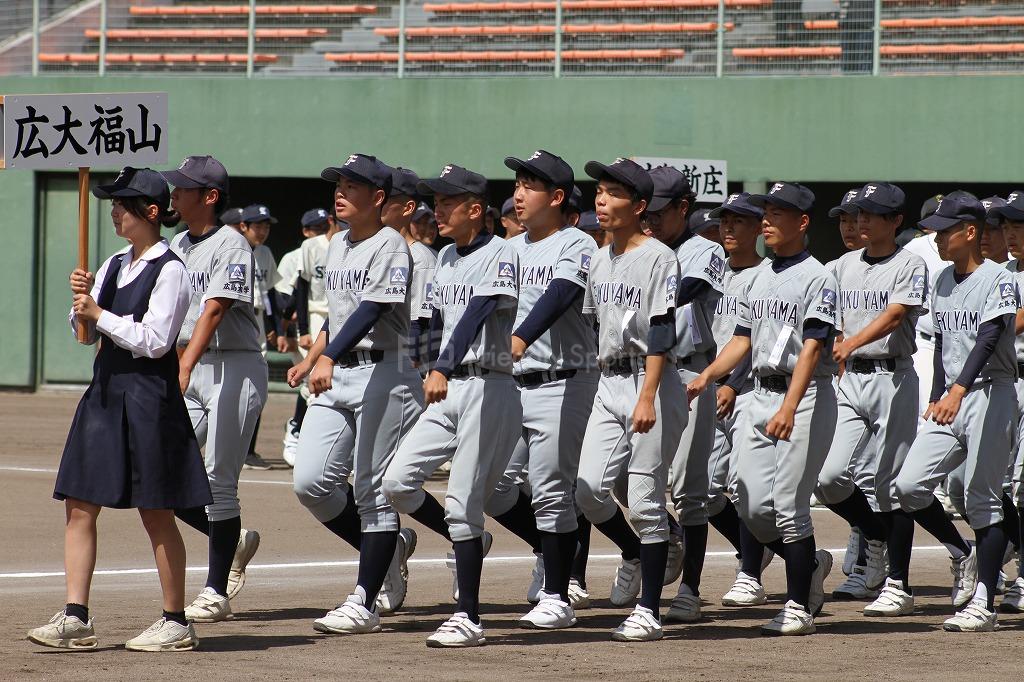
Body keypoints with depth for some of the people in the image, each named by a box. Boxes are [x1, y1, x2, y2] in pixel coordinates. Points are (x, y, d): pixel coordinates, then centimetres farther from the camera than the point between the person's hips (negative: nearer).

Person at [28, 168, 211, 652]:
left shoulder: (169, 271, -10)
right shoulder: (114, 266, 13)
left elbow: (155, 340, -17)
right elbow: (87, 333, 16)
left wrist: (100, 314, -13)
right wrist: (82, 301, -4)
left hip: (148, 395, -8)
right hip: (105, 391, 8)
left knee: (156, 512, -1)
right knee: (80, 506, 2)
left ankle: (176, 622, 8)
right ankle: (75, 619, 2)